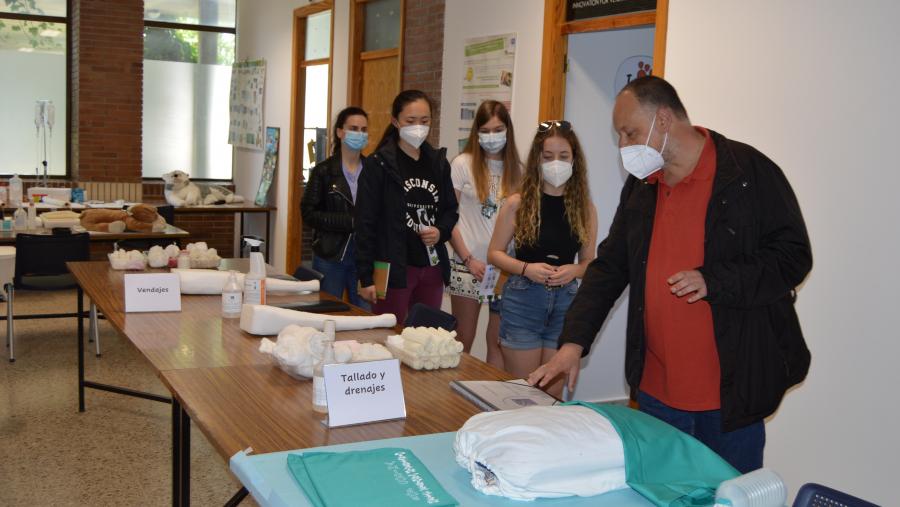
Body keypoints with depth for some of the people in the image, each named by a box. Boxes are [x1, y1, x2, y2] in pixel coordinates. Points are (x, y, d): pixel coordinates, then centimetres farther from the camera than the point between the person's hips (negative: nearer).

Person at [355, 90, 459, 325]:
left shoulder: (438, 162, 10)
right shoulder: (379, 164, -5)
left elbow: (450, 209, 20)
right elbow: (366, 223, -7)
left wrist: (441, 231, -3)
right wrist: (366, 277, -11)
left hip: (432, 269, 5)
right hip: (393, 269, -5)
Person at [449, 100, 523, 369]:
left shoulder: (517, 169, 7)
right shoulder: (462, 164, -1)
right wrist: (468, 259, -6)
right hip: (468, 265, -2)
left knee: (498, 341, 7)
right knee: (463, 341, 7)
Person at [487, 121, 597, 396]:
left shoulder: (584, 208, 2)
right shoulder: (518, 203, -4)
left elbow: (589, 262, 10)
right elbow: (494, 253, 2)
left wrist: (573, 270, -13)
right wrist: (526, 268, -15)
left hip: (566, 302, 2)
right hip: (523, 300, -2)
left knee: (553, 395, 11)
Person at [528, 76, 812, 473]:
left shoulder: (750, 173, -10)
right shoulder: (640, 186, 9)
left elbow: (793, 256, -10)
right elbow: (609, 267, 11)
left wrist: (714, 280, -22)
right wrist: (573, 342, 1)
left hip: (731, 393, -5)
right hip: (656, 391, 6)